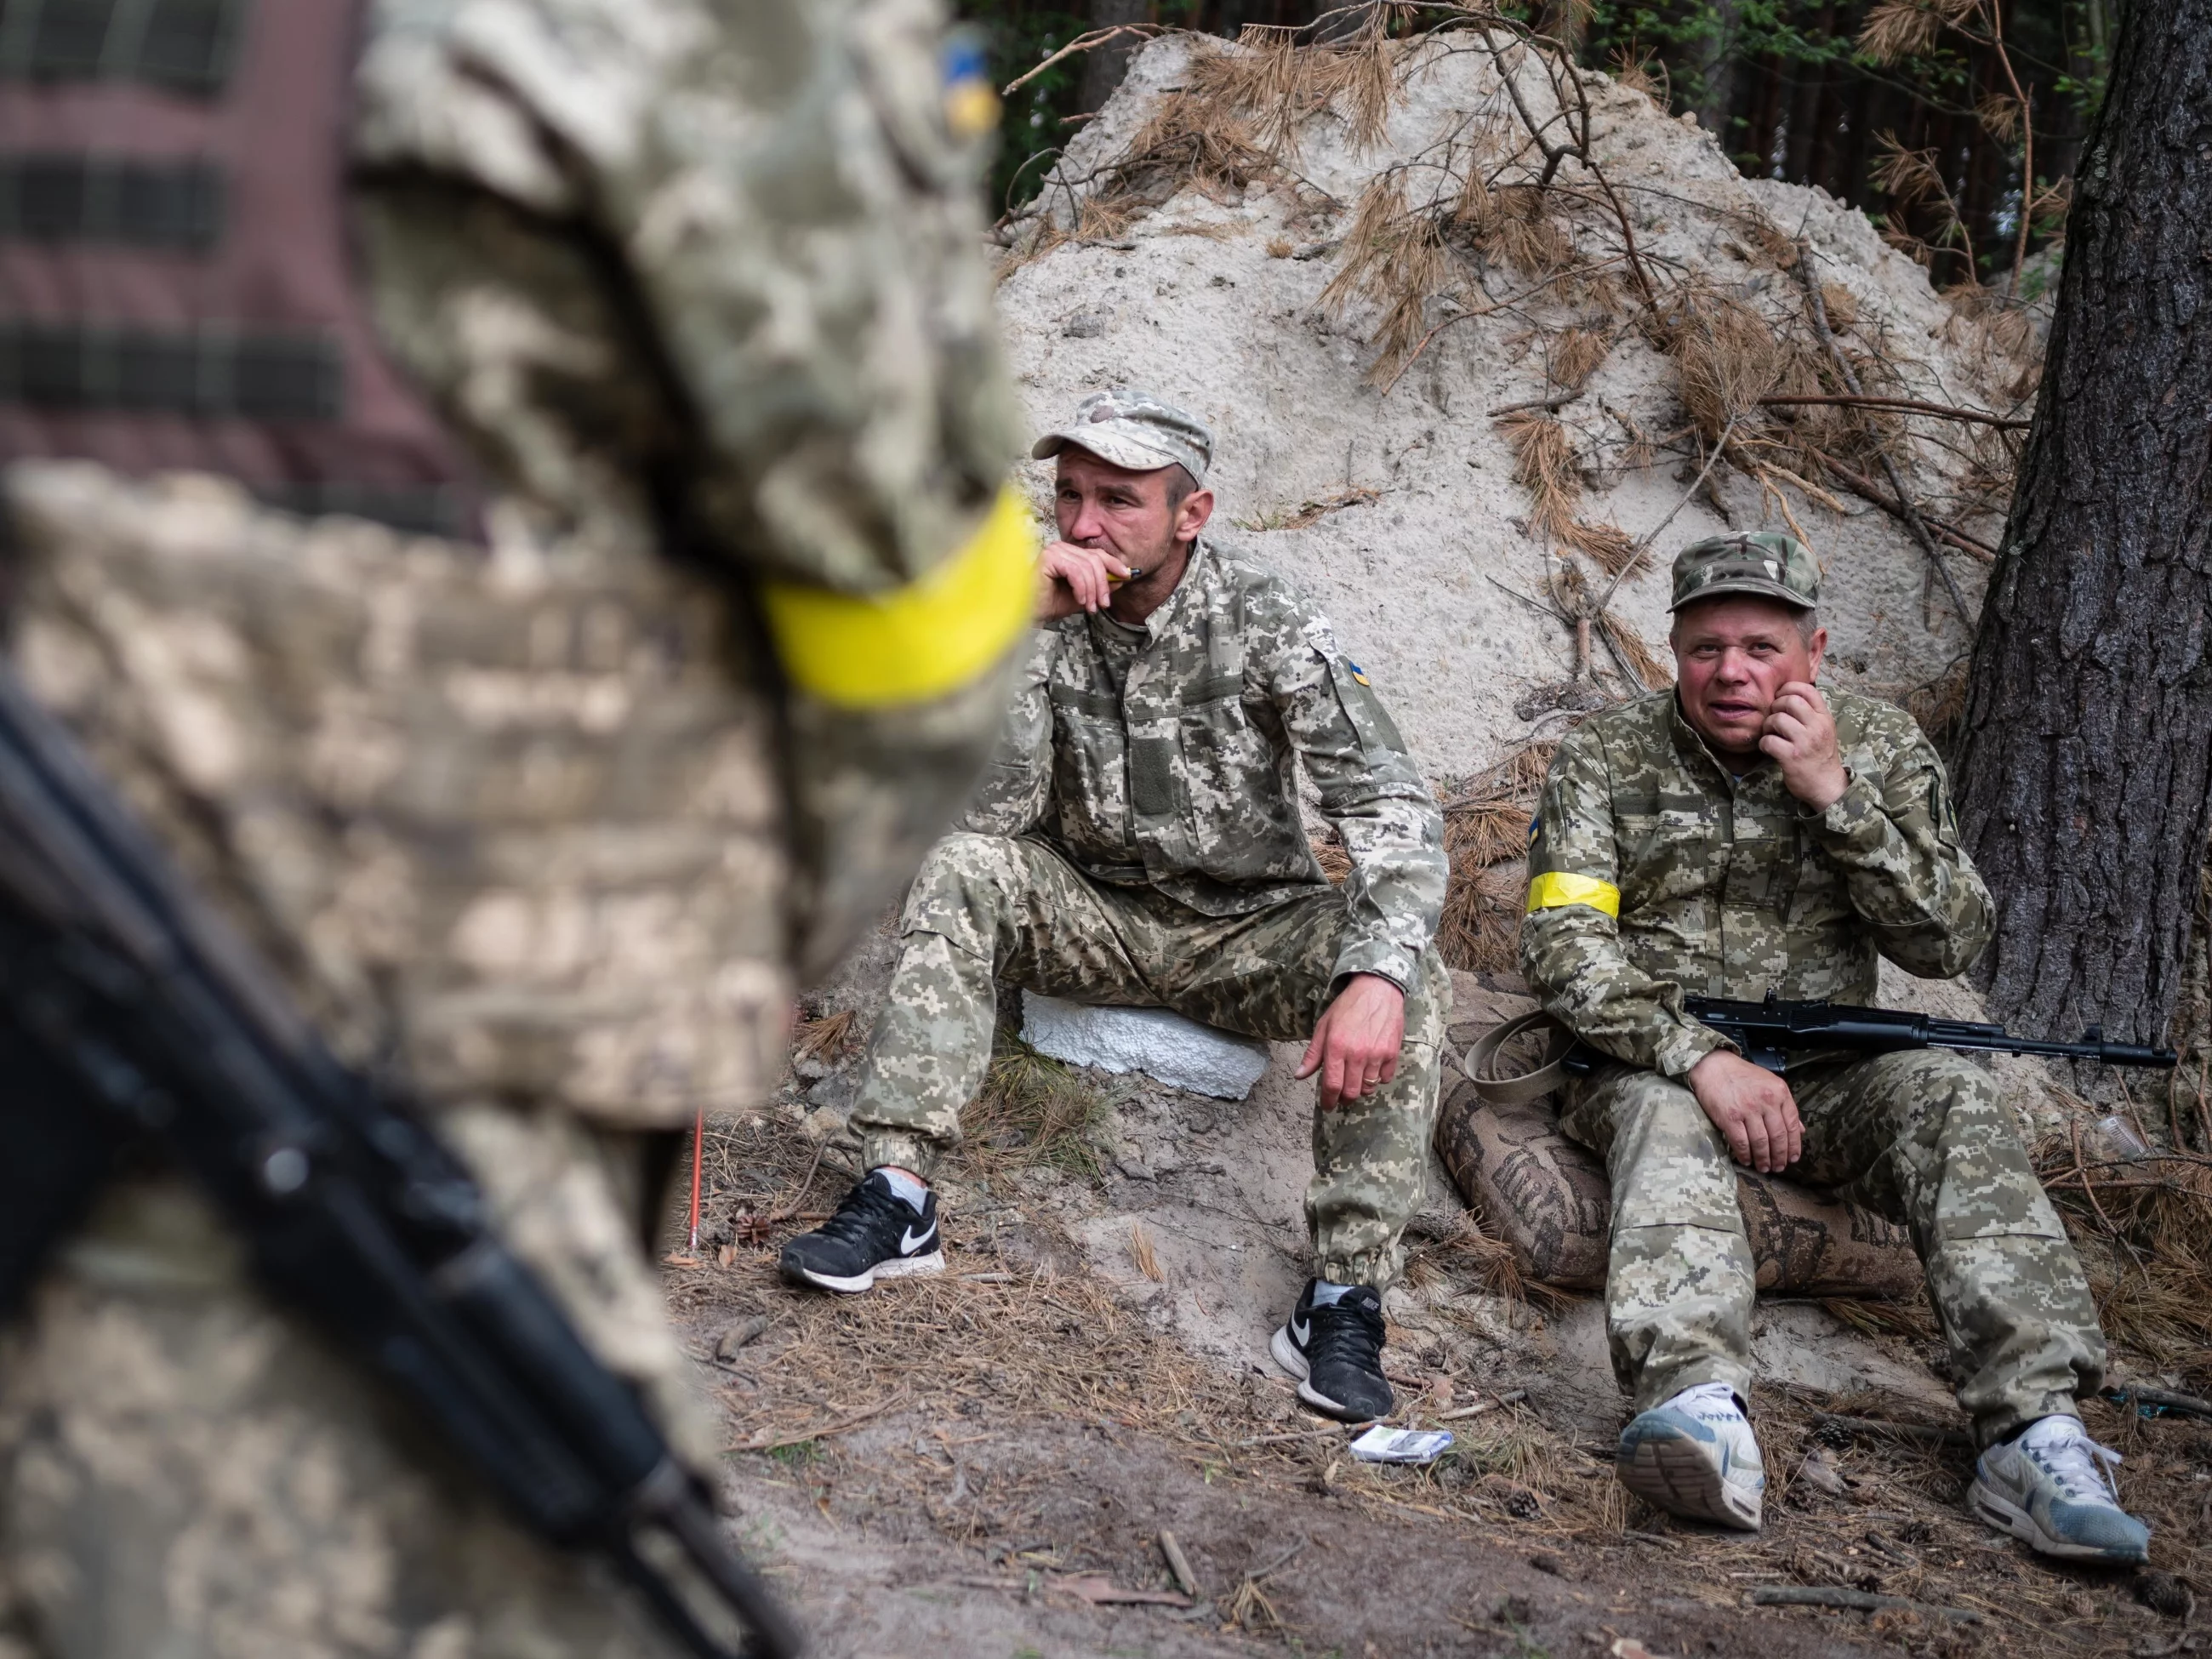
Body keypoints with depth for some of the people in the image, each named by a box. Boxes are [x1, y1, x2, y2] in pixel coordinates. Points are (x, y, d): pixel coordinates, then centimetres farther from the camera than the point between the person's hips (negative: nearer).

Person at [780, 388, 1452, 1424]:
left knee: (1411, 986, -27)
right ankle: (898, 1198, -29)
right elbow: (994, 810, -19)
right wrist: (1015, 628, -30)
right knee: (959, 871, -27)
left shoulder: (1264, 621, -15)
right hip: (1090, 912, 1)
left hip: (1244, 929, -1)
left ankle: (1343, 1301, -25)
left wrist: (1377, 972, -38)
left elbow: (1393, 809, -21)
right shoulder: (1040, 608, -10)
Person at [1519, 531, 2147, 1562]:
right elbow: (1564, 951, -12)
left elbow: (1948, 943, -3)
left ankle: (2036, 1431, -38)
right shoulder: (1604, 761, -2)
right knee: (1667, 1116, -35)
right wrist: (1701, 1058, -28)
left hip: (1821, 1078, 2)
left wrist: (1837, 797, -15)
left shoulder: (1881, 750, 5)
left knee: (1946, 1094, -27)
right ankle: (1699, 1409, -60)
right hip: (1651, 1064, -2)